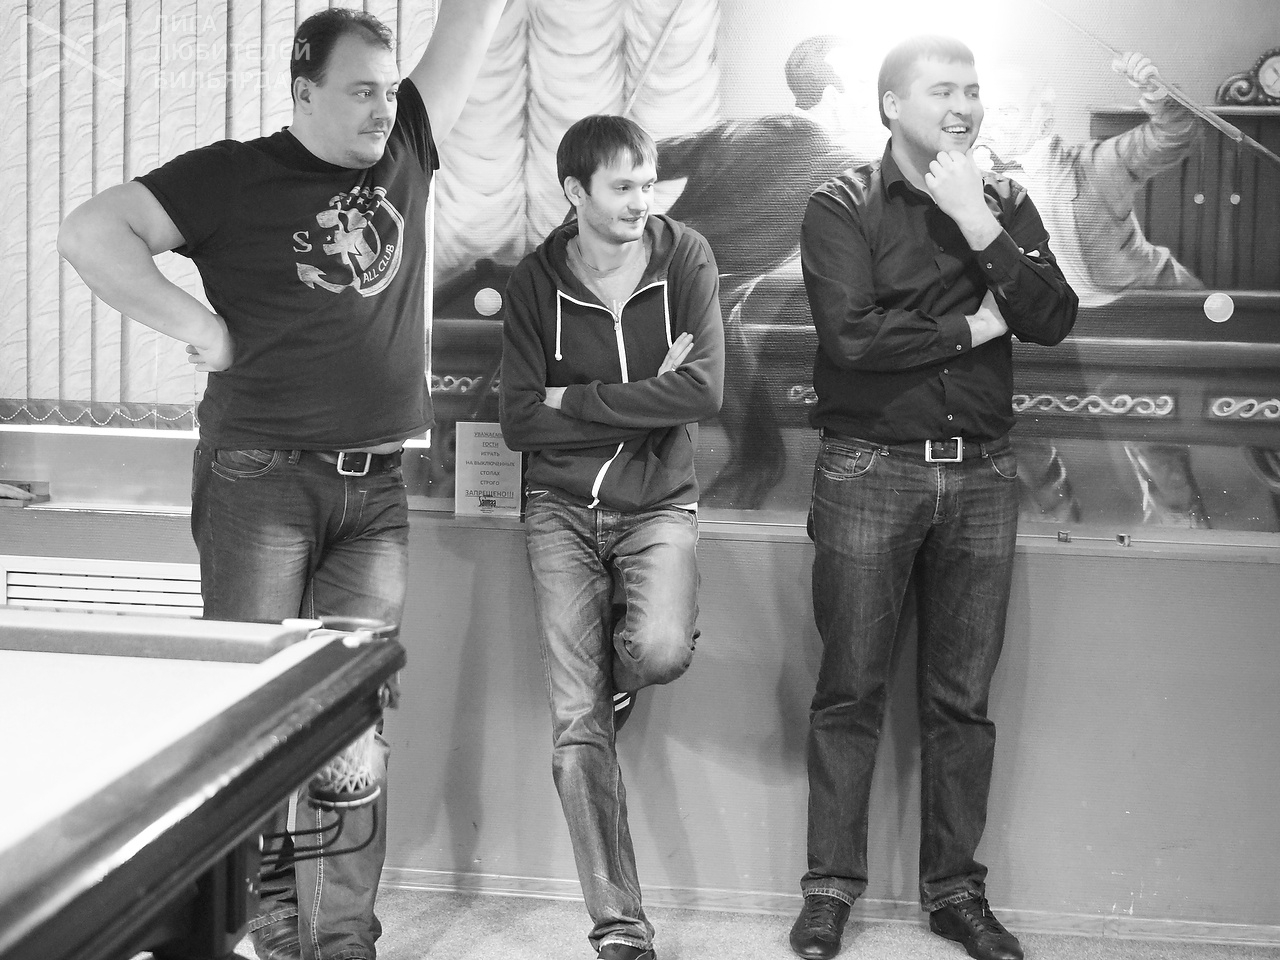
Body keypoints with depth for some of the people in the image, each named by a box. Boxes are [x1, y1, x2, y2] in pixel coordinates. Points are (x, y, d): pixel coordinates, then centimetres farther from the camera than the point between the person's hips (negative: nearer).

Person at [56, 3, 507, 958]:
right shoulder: (235, 175, -1)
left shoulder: (405, 149, 11)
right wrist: (199, 325, -9)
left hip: (376, 493, 4)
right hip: (261, 481, -3)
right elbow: (90, 232, -7)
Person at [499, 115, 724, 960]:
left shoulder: (685, 257, -5)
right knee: (576, 723, -6)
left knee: (661, 650, -29)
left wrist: (577, 401, -14)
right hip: (563, 509, 1)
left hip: (658, 504, 0)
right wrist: (642, 399, -13)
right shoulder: (537, 280, -3)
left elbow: (704, 392, -17)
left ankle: (616, 672, 11)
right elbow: (520, 421, -8)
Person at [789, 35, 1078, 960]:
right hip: (870, 471, -3)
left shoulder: (1005, 200, 9)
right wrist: (971, 328, -7)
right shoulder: (843, 206, -2)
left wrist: (978, 223, -12)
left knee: (963, 699, 8)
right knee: (852, 692, 3)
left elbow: (1054, 319, -4)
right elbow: (852, 335, -17)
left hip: (981, 474, 3)